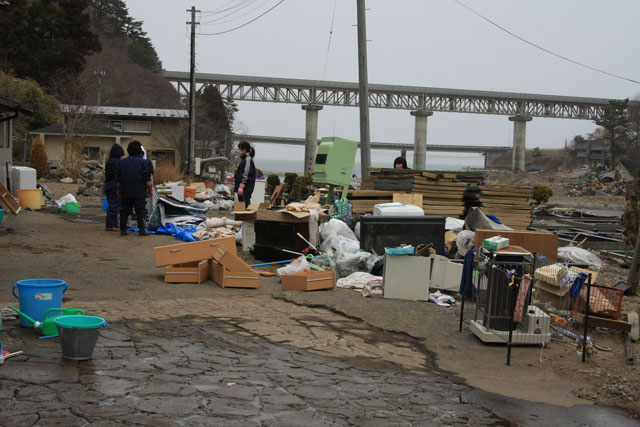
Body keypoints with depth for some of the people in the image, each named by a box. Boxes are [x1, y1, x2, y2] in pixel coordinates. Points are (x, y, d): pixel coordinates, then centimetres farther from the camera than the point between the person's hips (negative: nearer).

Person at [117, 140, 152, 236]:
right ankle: (141, 230, -4)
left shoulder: (122, 162, 7)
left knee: (125, 211, 10)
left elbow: (118, 179, 10)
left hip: (126, 192, 4)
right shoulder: (143, 162, -7)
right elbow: (147, 179, -10)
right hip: (140, 192, -4)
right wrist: (150, 189, -1)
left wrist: (119, 190, 19)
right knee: (141, 211, 1)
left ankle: (123, 229, 9)